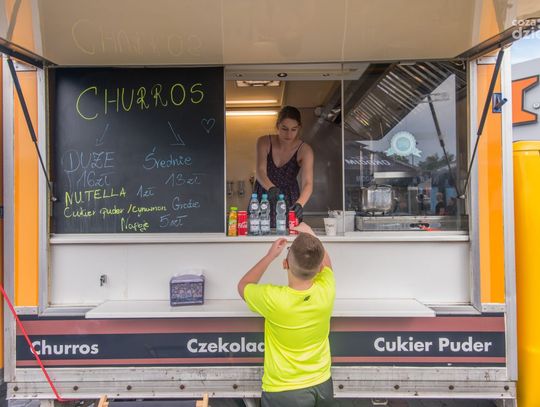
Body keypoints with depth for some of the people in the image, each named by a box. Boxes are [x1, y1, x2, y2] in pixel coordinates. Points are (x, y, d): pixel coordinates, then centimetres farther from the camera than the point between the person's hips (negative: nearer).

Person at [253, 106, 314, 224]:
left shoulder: (304, 150, -15)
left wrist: (300, 203, -45)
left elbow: (308, 183, -26)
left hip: (289, 201, 0)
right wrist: (271, 188, -43)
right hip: (263, 198, 1)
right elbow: (260, 171, -23)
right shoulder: (264, 142, -11)